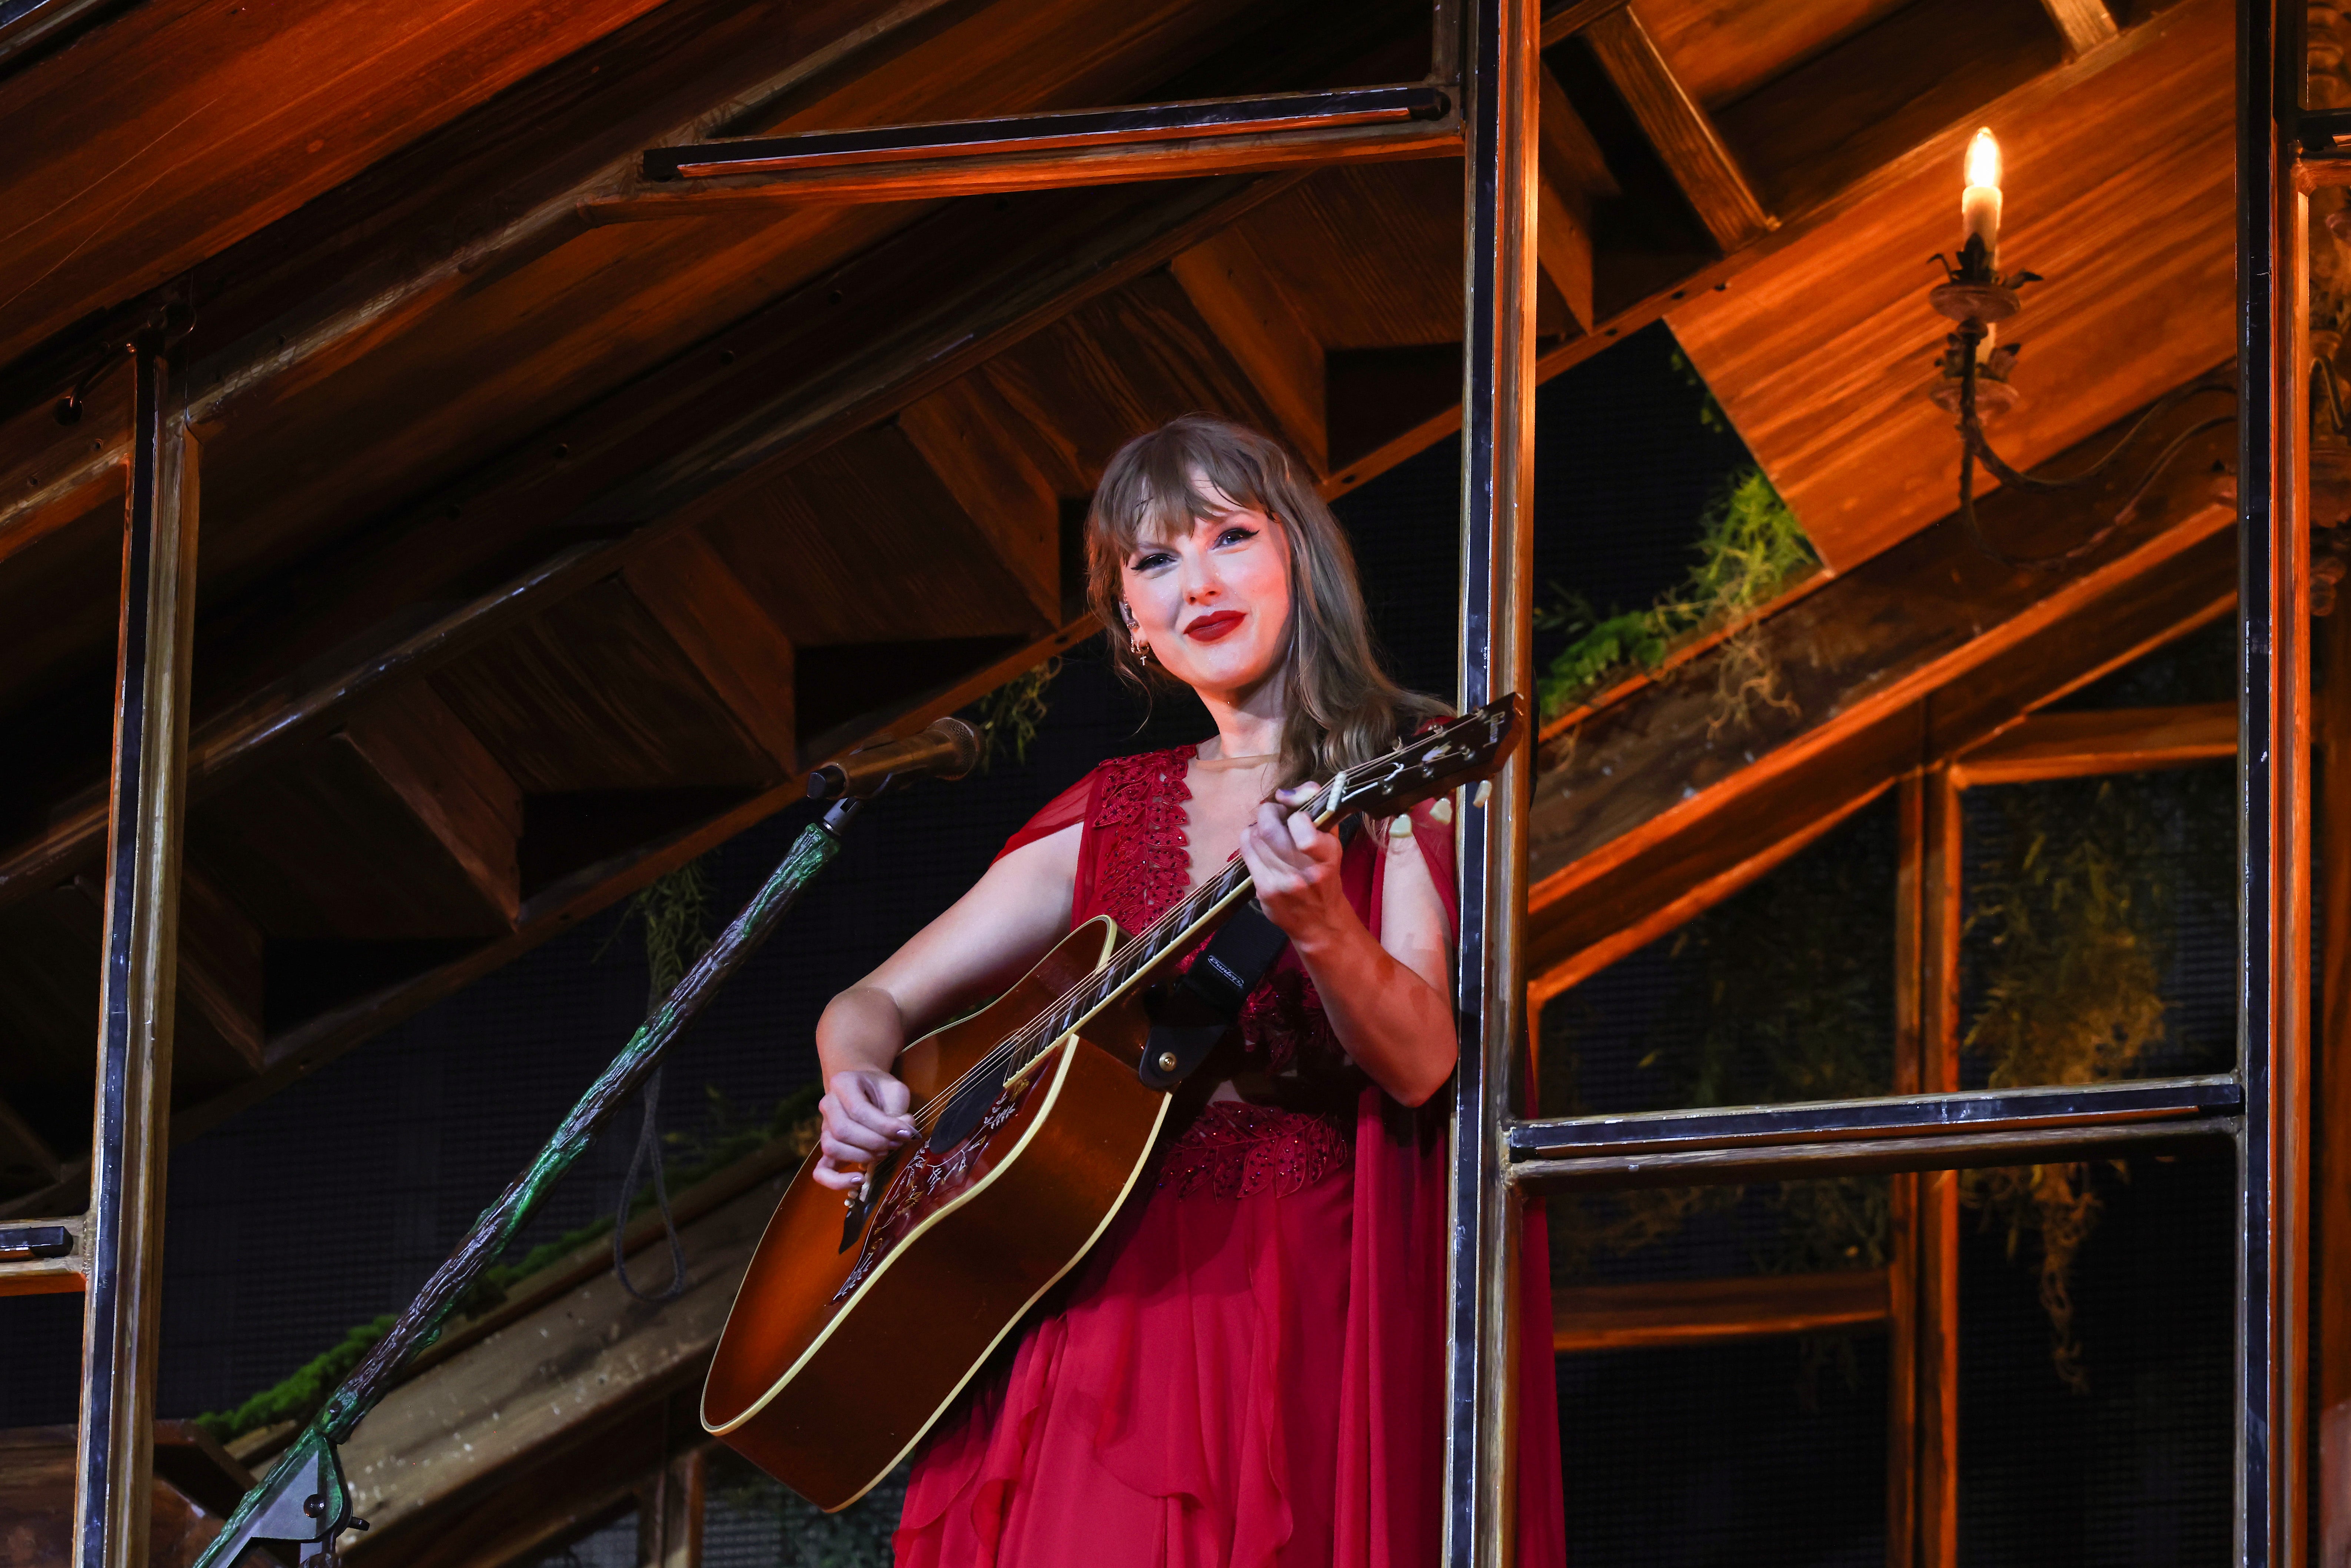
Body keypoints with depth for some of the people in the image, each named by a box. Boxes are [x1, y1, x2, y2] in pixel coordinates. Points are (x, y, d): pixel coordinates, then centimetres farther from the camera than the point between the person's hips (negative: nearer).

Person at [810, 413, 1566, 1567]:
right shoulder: (1113, 816, 17)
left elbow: (1421, 1068, -7)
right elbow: (874, 1005, 22)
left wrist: (1322, 929, -26)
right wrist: (859, 1088, -1)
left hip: (1295, 1298, -3)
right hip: (1087, 1291, 3)